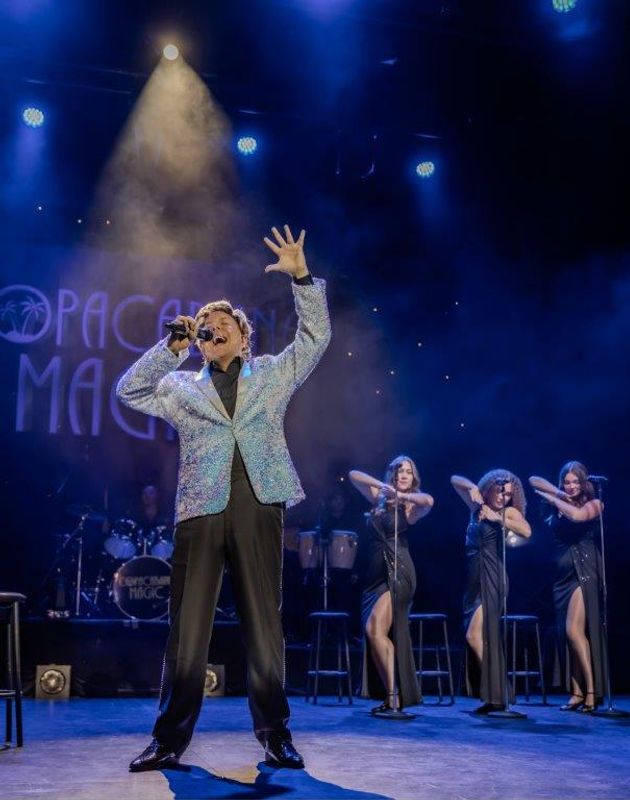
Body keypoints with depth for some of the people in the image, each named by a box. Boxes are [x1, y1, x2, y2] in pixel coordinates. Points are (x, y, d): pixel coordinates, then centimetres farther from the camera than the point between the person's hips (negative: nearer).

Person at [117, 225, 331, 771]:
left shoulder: (272, 375, 17)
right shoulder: (183, 387, 20)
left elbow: (316, 336, 12)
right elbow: (129, 391, 15)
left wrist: (302, 276, 2)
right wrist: (171, 348, 10)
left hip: (259, 506, -1)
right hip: (201, 509, 1)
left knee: (264, 624, 1)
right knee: (187, 626, 0)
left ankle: (276, 737, 8)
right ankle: (169, 740, 7)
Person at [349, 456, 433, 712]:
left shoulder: (411, 506, 0)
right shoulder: (379, 498, 15)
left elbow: (428, 501, -22)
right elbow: (353, 476, 11)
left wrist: (400, 495, -11)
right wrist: (382, 485, -2)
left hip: (398, 572, -6)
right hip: (376, 574, 6)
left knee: (375, 629, -20)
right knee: (377, 634, 3)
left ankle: (393, 695, -17)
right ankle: (390, 697, 7)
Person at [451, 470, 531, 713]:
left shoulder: (509, 512, -1)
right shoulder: (478, 505, 11)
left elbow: (527, 531, -21)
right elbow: (454, 480, 18)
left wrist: (497, 518, -15)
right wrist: (472, 487, 0)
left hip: (492, 578, -6)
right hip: (474, 577, 6)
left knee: (474, 635, -13)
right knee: (483, 637, 8)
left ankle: (494, 696, -8)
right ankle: (491, 695, 15)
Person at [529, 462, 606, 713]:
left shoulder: (593, 504, 0)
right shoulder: (559, 502, 11)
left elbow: (577, 515, -21)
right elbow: (534, 480, 9)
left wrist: (552, 498, -9)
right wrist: (559, 493, -3)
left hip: (585, 571, -6)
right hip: (563, 572, 6)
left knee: (574, 630, -15)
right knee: (566, 634, 3)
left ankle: (592, 690, -10)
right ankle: (577, 693, 7)